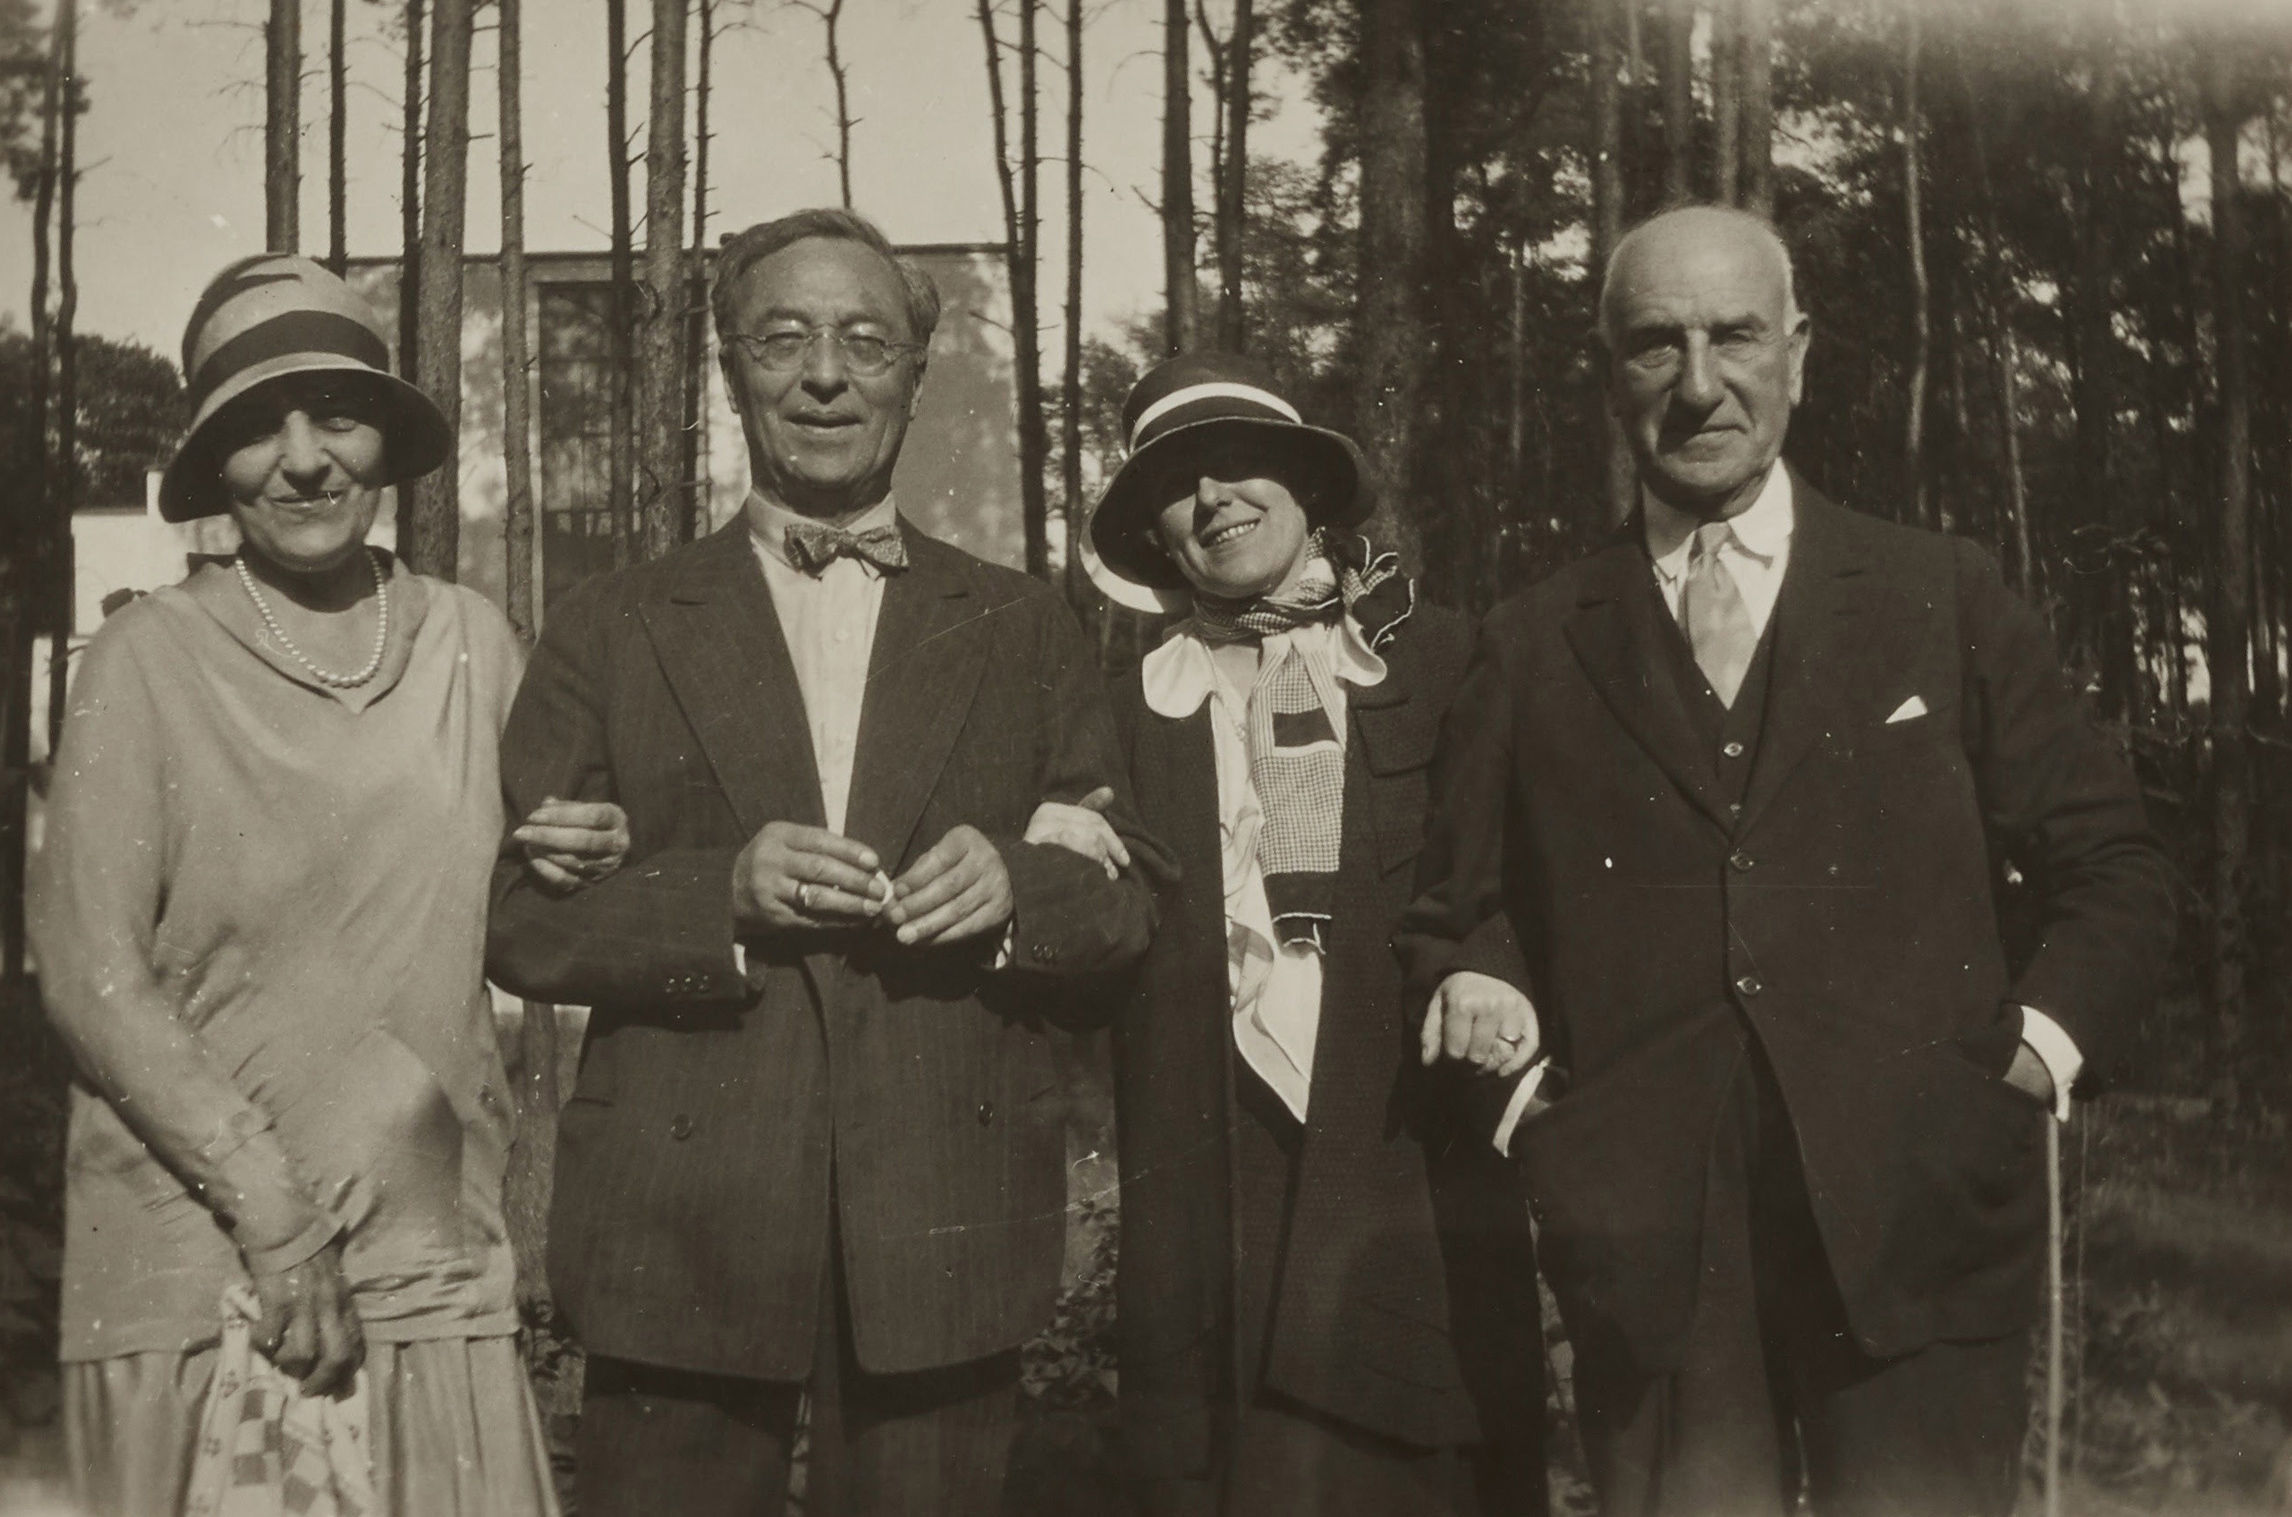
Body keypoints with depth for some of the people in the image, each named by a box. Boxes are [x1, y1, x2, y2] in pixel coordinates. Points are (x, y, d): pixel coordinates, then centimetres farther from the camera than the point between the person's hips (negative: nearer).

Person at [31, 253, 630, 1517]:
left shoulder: (470, 641, 3)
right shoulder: (149, 659, -6)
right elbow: (89, 977, -7)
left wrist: (571, 871, -6)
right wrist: (273, 1218, -11)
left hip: (434, 1259, 3)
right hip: (191, 1266, -2)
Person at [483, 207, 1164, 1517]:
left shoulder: (1027, 632, 11)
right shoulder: (612, 631, 7)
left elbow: (1133, 898, 9)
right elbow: (521, 918, 2)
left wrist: (1016, 886, -12)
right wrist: (724, 893, -15)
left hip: (946, 1235, 1)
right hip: (682, 1232, -1)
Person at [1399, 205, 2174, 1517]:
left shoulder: (1945, 599, 9)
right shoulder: (1534, 645, 11)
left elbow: (2110, 867, 11)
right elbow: (1463, 903, 17)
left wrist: (2043, 1040, -4)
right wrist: (1480, 990, -3)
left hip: (1919, 1222, 0)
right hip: (1649, 1244, 1)